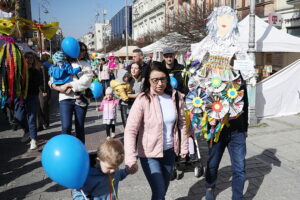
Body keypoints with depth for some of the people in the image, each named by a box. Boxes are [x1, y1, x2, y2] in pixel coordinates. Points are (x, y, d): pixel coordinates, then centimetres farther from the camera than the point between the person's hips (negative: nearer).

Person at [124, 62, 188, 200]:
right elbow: (130, 130, -21)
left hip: (169, 151, 4)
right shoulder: (143, 100, -18)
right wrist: (131, 158, -29)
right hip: (149, 153, -4)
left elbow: (181, 123, 5)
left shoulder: (176, 97, -5)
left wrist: (184, 146, 7)